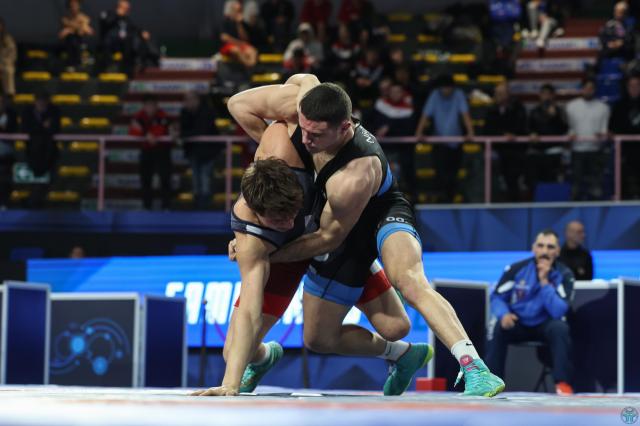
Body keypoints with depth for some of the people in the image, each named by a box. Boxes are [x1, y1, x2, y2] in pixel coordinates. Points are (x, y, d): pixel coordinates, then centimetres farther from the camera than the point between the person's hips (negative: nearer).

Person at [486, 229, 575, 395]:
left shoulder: (564, 275, -12)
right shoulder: (517, 269, -9)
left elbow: (558, 312, -22)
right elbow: (497, 297, 0)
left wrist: (544, 281, -28)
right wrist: (504, 314, -23)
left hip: (545, 324, -1)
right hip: (517, 323, 1)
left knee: (560, 328, -33)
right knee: (497, 328, -29)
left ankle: (563, 382, -26)